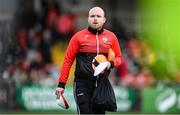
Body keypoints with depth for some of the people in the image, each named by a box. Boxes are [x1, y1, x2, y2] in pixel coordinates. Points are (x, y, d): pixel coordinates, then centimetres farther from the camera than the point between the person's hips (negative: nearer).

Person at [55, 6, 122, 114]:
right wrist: (61, 84, -3)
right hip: (82, 84, -3)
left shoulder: (111, 37, 6)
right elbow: (68, 60, 0)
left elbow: (118, 58, 16)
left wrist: (110, 64, -9)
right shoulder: (79, 36, -1)